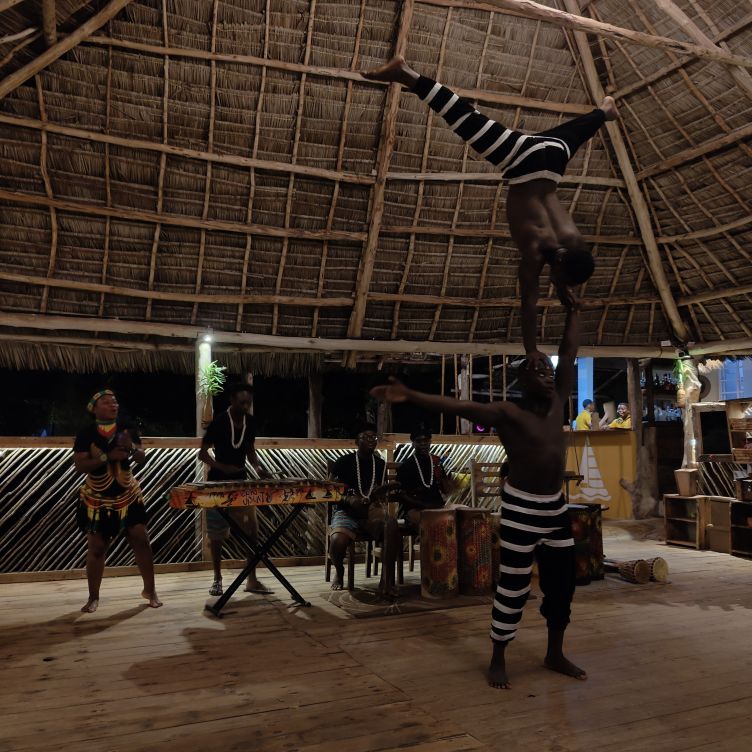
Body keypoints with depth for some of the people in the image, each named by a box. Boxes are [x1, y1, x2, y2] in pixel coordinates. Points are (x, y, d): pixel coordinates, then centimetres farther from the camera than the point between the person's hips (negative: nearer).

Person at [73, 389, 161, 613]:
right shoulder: (86, 434, -10)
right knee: (96, 548, 3)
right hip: (97, 500, -2)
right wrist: (108, 456, -28)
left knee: (142, 541, 0)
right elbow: (79, 465, -17)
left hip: (128, 496, 2)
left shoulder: (127, 427, -3)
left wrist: (131, 447, -24)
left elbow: (142, 458, -2)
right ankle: (93, 598, 18)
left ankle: (150, 590, 15)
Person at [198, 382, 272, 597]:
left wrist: (257, 467, -4)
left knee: (252, 529, -2)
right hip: (218, 483, -4)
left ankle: (252, 580, 6)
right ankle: (217, 579, 18)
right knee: (217, 534, 3)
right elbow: (202, 453, -10)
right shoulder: (219, 422, -13)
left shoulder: (250, 422, 2)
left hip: (241, 481, 4)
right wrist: (223, 467, -26)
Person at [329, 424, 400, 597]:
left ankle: (387, 580, -28)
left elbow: (382, 494, 16)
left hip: (371, 511, 2)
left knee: (392, 525, -34)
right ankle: (339, 572, 4)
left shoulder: (380, 464, 13)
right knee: (337, 541, -35)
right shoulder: (343, 462, 1)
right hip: (346, 512, -2)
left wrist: (379, 494, -9)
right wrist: (350, 500, -20)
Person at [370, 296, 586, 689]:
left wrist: (573, 313, 13)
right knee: (513, 587, 1)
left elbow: (569, 355, 10)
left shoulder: (557, 403, 4)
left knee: (561, 582, 13)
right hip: (522, 508, -6)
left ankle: (555, 654, 30)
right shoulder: (508, 413, -14)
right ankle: (498, 659, 16)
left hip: (556, 507, 7)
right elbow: (456, 405, -24)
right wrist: (409, 395, -35)